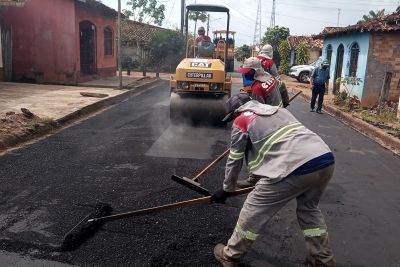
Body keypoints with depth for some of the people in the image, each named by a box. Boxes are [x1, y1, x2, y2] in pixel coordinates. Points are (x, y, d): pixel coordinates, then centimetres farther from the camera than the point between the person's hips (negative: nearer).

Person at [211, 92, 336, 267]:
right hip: (326, 160, 7)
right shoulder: (278, 109, 31)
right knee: (308, 208, 32)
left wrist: (226, 189, 32)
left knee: (253, 211, 11)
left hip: (297, 167, -7)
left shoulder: (241, 121, 11)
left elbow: (234, 160, 17)